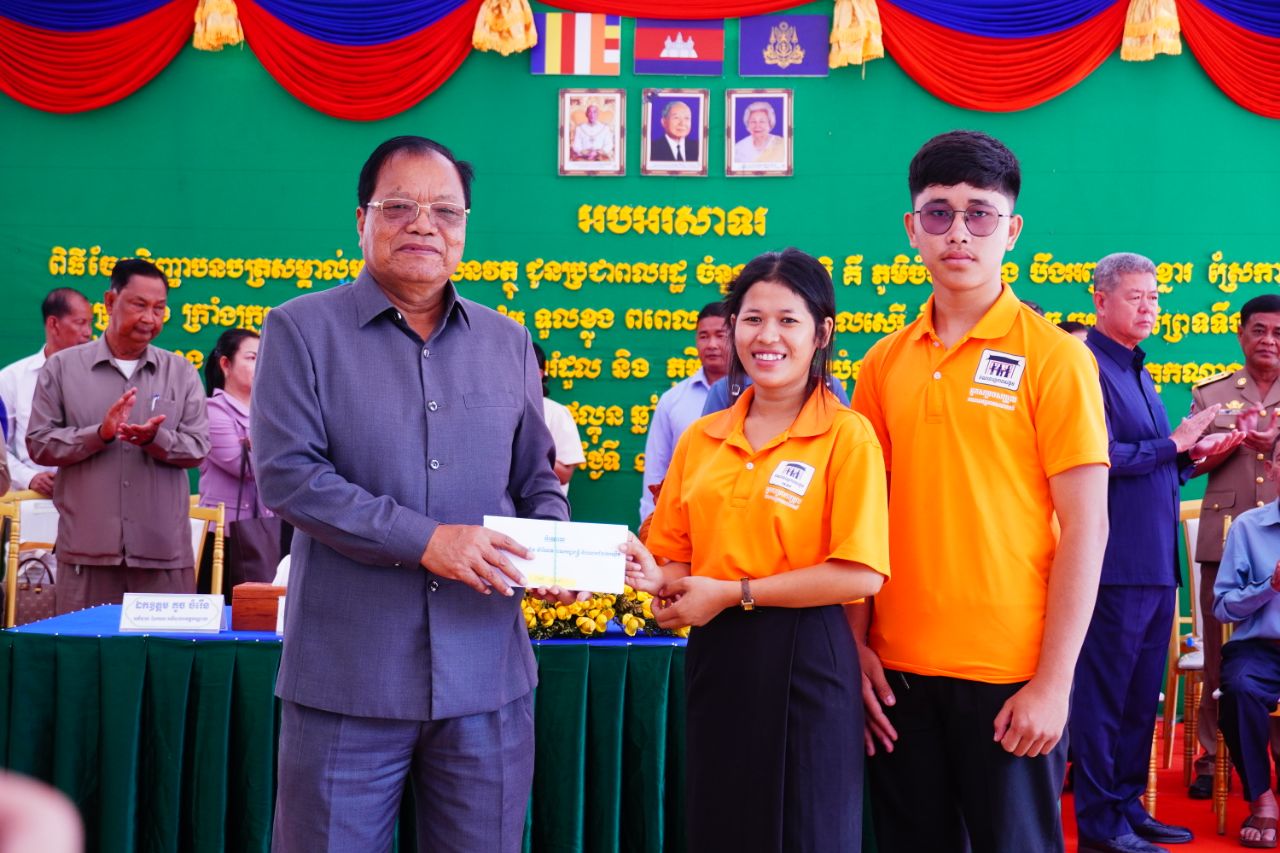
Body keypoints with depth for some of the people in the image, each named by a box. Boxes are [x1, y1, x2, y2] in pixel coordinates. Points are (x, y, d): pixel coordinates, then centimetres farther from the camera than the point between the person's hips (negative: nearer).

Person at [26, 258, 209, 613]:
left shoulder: (181, 372, 10)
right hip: (87, 550, -1)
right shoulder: (62, 367, 7)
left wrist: (156, 439, -16)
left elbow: (199, 447, 4)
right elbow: (38, 443, 2)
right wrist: (100, 434, -13)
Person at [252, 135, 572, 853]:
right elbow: (287, 473, -11)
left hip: (488, 682, 4)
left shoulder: (507, 342, 12)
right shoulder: (303, 329, 0)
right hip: (348, 683, -3)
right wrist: (424, 541, -19)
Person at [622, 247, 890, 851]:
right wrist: (656, 576, -8)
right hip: (713, 658, 5)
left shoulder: (846, 436, -7)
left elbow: (861, 573, -15)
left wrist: (733, 593, -13)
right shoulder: (700, 439, 9)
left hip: (802, 663, -5)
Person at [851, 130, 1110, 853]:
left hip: (1011, 678, -3)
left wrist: (1054, 682, -11)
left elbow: (1085, 526, -7)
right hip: (898, 671, 4)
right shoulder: (885, 363, 6)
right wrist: (857, 645, 1)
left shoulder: (1054, 356, -5)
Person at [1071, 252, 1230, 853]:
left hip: (1157, 563, 9)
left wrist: (1193, 454, 5)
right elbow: (1101, 458, -20)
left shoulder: (1138, 374, 18)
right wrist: (1174, 444, -11)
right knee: (1103, 696, 0)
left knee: (1141, 696, 15)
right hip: (1116, 564, -9)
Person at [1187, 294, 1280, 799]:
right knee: (1220, 649, 3)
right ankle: (1213, 756, 11)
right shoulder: (1210, 394, 11)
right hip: (1224, 538, 0)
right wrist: (1236, 438, -12)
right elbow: (1194, 463, 4)